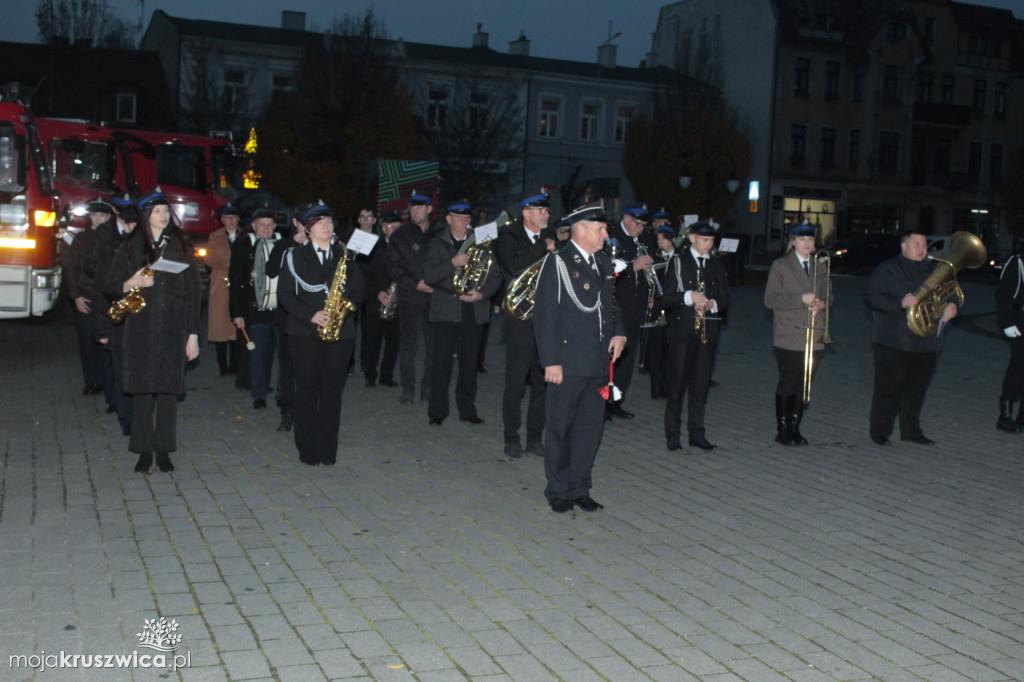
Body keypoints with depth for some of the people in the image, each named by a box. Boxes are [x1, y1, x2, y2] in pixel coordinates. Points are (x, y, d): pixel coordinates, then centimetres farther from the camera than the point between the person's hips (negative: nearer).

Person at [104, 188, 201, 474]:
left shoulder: (181, 246, 8)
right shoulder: (131, 247, 7)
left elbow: (192, 292, 7)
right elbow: (111, 288, 9)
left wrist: (193, 333, 1)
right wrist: (131, 284, -13)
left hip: (173, 329, 0)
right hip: (141, 328, 0)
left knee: (168, 389, 1)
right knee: (142, 389, 0)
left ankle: (164, 450, 10)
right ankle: (144, 451, 8)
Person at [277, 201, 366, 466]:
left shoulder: (344, 255, 15)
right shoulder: (295, 256, 8)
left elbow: (360, 290, 13)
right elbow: (284, 294, 0)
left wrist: (346, 301, -9)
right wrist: (311, 315, -13)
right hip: (305, 332, -1)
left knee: (333, 390, 1)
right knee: (307, 390, -1)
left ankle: (328, 450, 8)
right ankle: (307, 449, 7)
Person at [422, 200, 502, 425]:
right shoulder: (437, 245, 5)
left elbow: (495, 277, 8)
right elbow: (429, 277, -7)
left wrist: (482, 294, -10)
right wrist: (453, 263, -20)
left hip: (473, 312, 2)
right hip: (445, 311, -2)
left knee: (469, 364, 6)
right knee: (442, 363, -4)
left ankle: (467, 410, 17)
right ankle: (437, 412, 5)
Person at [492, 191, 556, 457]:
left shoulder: (549, 239, 12)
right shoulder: (508, 238, -1)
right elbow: (516, 267, -19)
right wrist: (544, 248, -11)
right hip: (521, 320, -4)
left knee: (542, 383, 6)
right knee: (515, 383, -1)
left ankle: (535, 438, 16)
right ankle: (511, 439, 10)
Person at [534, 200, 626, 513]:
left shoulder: (604, 262, 13)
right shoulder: (557, 262, -8)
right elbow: (545, 314, -11)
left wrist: (619, 333, 5)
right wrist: (551, 361, -15)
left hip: (598, 362, 7)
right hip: (567, 363, -6)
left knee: (591, 426, 12)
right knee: (560, 428, 4)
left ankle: (579, 488, 24)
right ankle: (558, 490, 17)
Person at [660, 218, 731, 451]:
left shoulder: (716, 267, 15)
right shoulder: (678, 263, 2)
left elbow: (726, 299, 13)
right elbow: (666, 299, -4)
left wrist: (714, 304, -8)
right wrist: (689, 297, -20)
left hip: (707, 333, 4)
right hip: (682, 332, -4)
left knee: (700, 385, 6)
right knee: (677, 385, -1)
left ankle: (696, 433, 14)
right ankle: (672, 433, 6)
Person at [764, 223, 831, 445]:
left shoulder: (820, 268, 14)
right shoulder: (780, 266, 0)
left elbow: (827, 297, 18)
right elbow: (770, 299, -8)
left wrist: (821, 304, -6)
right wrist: (802, 299, -17)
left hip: (814, 337, 4)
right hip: (789, 337, -4)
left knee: (803, 385, 7)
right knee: (787, 383, -2)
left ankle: (794, 428, 16)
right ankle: (782, 430, 7)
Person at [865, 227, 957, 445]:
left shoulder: (933, 270, 17)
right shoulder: (886, 270, -3)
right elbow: (872, 298, -13)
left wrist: (952, 305, -1)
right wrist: (900, 303, -26)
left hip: (926, 343, 6)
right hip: (893, 343, -6)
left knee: (916, 389, 12)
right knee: (889, 389, -2)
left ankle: (911, 431, 24)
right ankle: (880, 433, 8)